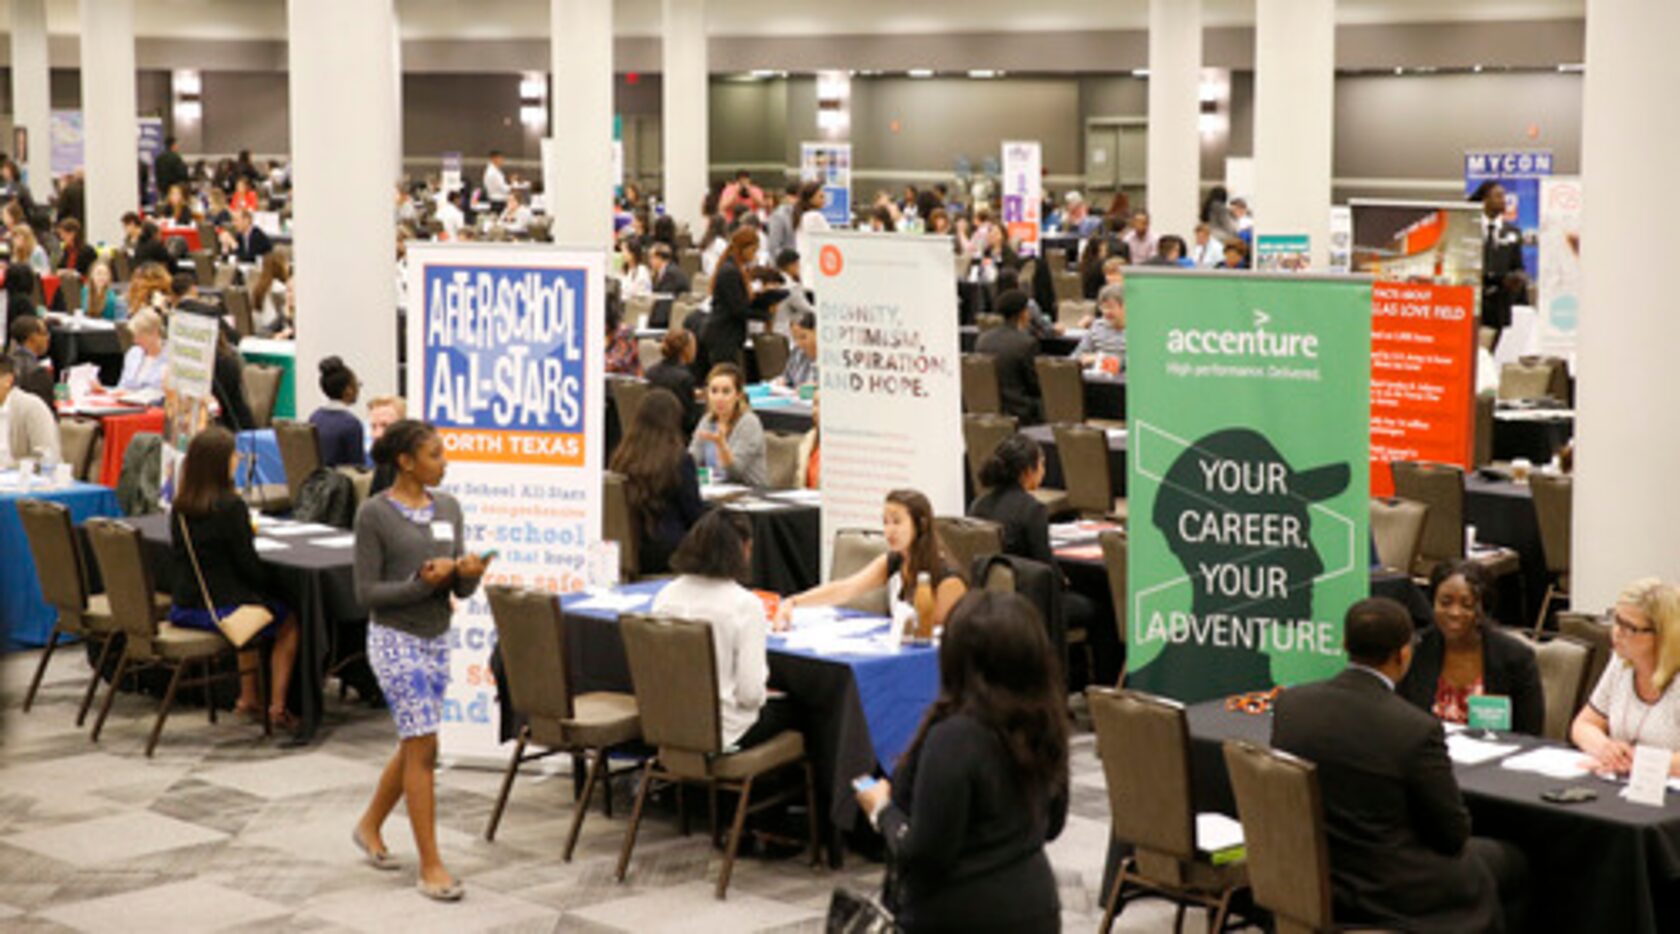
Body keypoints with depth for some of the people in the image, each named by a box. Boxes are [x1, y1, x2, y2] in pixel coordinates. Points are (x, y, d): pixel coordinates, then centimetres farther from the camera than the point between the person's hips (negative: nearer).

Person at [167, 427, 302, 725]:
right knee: (289, 621, 15)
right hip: (221, 610, -7)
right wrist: (277, 586, 5)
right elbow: (249, 565, -14)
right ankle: (277, 708, 12)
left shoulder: (179, 507, 2)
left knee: (250, 603, 34)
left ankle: (249, 698, 37)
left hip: (183, 610, 7)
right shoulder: (231, 506, -19)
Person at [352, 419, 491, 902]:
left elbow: (461, 590, 6)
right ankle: (431, 865, -1)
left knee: (413, 745, 16)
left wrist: (468, 573, -17)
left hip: (437, 639, 6)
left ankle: (370, 827, 38)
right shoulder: (374, 514, -11)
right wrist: (421, 584, -23)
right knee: (423, 747, -7)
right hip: (395, 639, -6)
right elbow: (366, 593, -12)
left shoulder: (448, 508, 5)